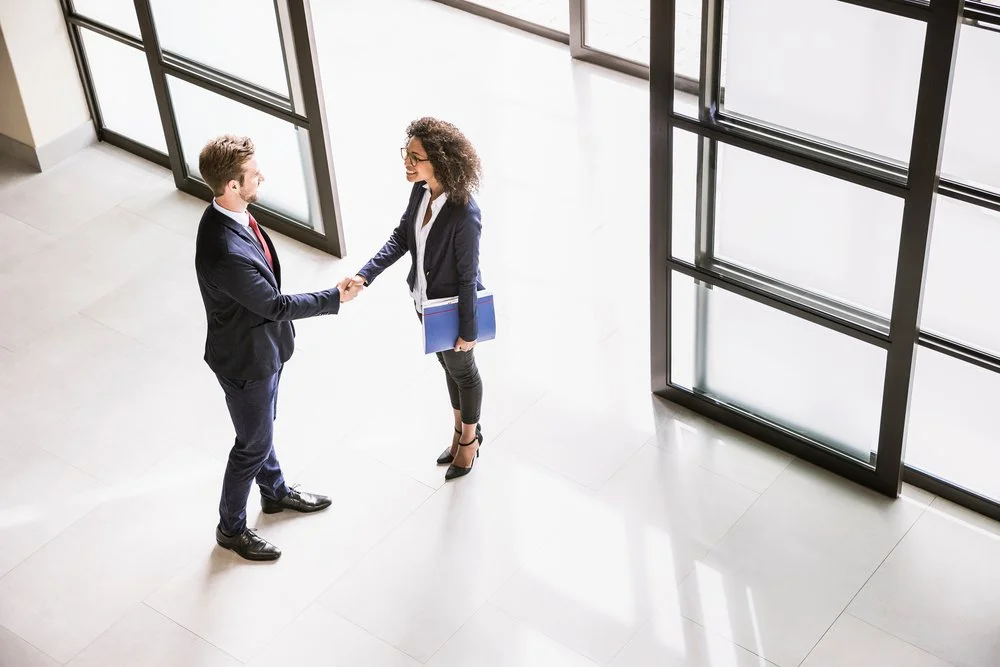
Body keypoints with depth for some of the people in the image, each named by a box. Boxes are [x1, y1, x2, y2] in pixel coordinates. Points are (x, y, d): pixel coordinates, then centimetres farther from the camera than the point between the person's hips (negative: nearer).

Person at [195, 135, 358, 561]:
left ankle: (275, 492, 54)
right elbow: (275, 304, -27)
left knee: (262, 427, 29)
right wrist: (335, 298, -17)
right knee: (254, 444, 12)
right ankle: (230, 527, 34)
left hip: (263, 344, 9)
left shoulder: (228, 214, -9)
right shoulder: (225, 254, -40)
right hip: (246, 358, -9)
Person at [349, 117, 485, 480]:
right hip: (425, 301, 7)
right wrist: (365, 274, -14)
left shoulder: (464, 214, -34)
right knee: (448, 366, 27)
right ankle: (461, 429, 51)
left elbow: (467, 277, -25)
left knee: (462, 369, 19)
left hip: (454, 309, -7)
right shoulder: (421, 191, -13)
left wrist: (468, 330, -16)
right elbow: (400, 238, -2)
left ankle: (470, 438, 45)